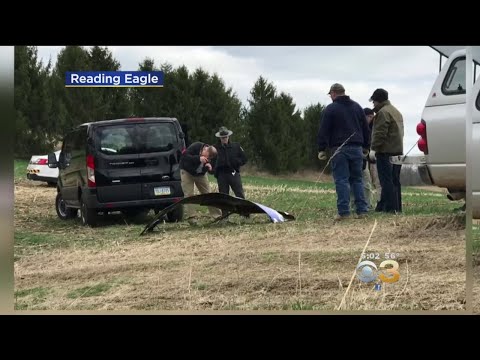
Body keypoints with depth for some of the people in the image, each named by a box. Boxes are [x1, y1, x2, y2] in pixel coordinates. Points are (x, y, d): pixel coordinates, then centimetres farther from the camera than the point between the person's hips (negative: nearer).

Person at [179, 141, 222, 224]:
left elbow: (212, 172, -10)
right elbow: (184, 156, -35)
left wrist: (210, 168, -35)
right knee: (188, 195, -11)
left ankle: (217, 215, 6)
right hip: (187, 172, -4)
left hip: (200, 174, 4)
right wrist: (198, 158, -45)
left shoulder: (211, 155, -16)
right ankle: (190, 218, -11)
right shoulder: (195, 146, -29)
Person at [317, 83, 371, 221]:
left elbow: (323, 131, -7)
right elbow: (366, 129, 17)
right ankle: (362, 210, 5)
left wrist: (322, 149, -3)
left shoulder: (330, 109, -3)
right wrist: (365, 147, 22)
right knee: (357, 179, 10)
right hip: (356, 148, 5)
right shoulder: (357, 107, 15)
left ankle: (344, 211, -10)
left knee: (341, 180, -5)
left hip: (339, 149, -5)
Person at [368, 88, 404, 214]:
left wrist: (373, 149, -15)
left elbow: (380, 133, -18)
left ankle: (390, 208, -12)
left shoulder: (383, 112, -10)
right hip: (398, 150, 10)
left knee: (387, 181, -9)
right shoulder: (396, 112, 21)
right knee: (395, 181, 12)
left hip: (385, 152, -9)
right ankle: (397, 207, 14)